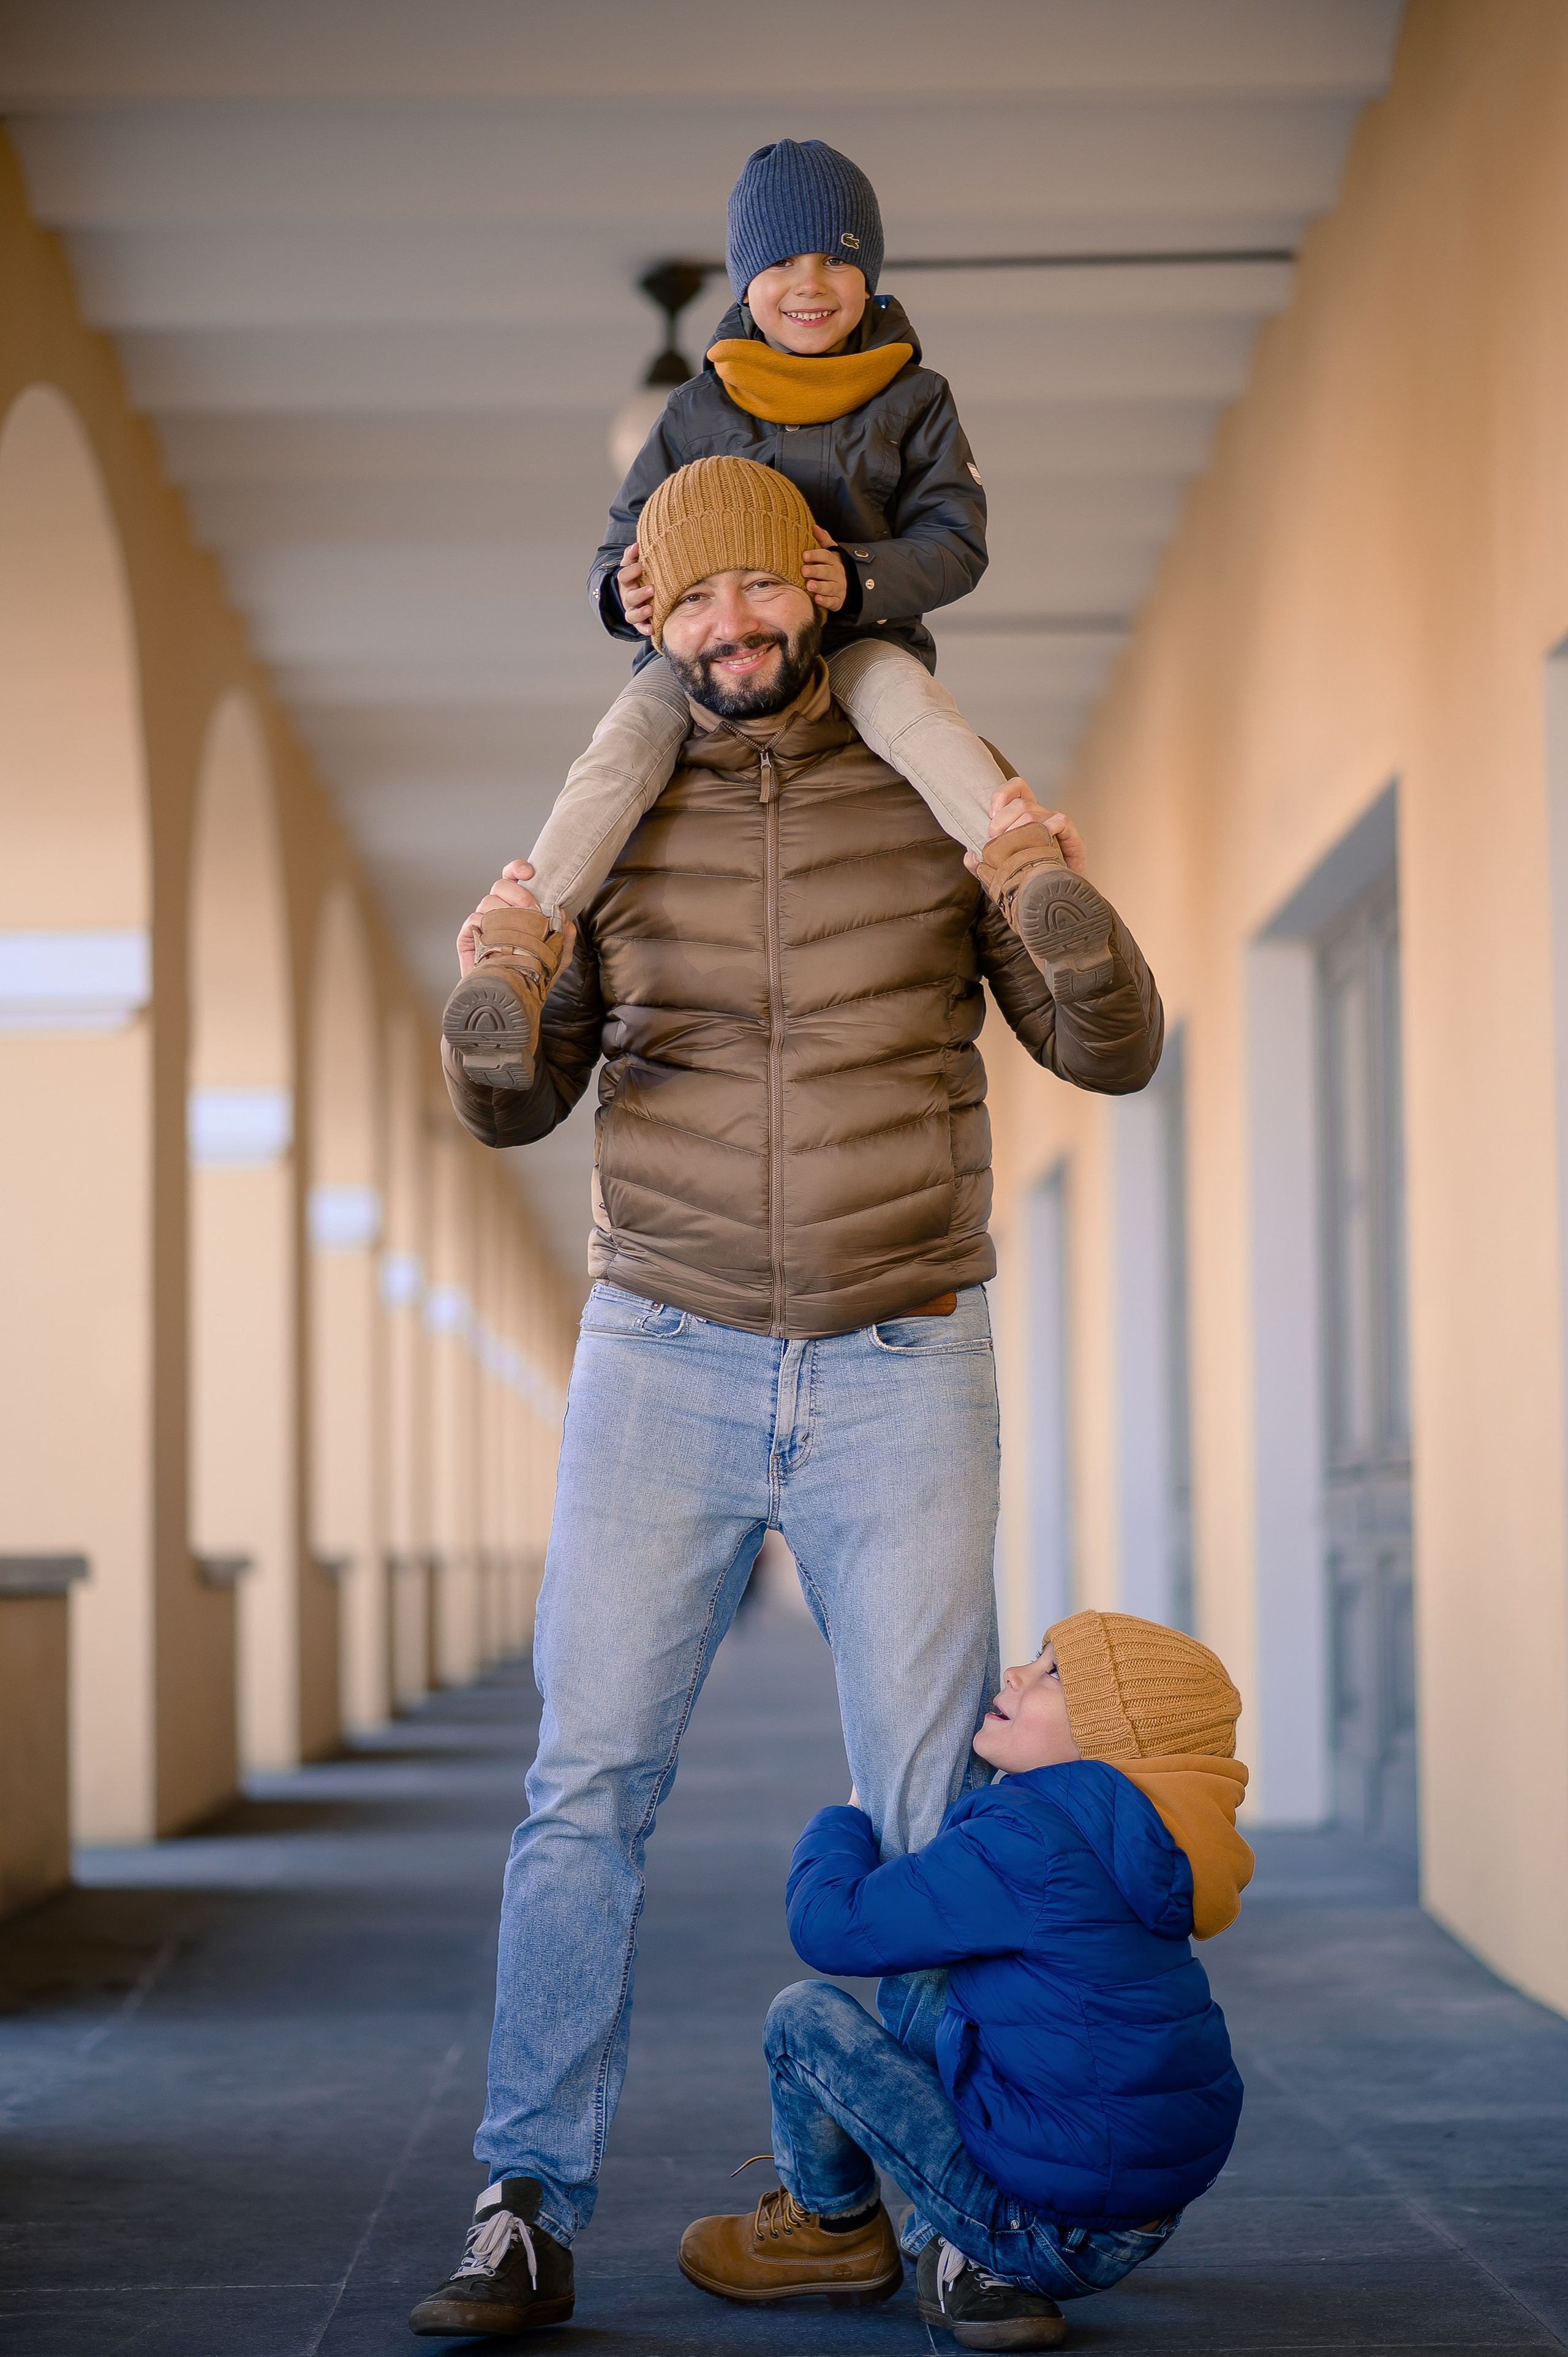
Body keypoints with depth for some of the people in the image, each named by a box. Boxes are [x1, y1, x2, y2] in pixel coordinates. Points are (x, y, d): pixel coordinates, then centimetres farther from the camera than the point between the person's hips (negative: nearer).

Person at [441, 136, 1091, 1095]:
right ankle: (519, 955, -43)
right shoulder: (698, 411, 11)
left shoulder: (912, 400, 7)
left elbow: (955, 541, -2)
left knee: (910, 702, -36)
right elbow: (630, 540, 11)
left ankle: (1028, 870, -54)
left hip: (857, 639, -1)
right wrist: (628, 590, -16)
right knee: (630, 735, -29)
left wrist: (860, 577, -24)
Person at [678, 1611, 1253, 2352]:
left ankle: (832, 2228, 21)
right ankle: (979, 2270, 21)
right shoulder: (1118, 1836, 8)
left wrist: (838, 1829, 5)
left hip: (1058, 2226, -9)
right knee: (922, 2019, 28)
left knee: (804, 2015, -2)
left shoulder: (1026, 1841, -21)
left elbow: (834, 1925, -14)